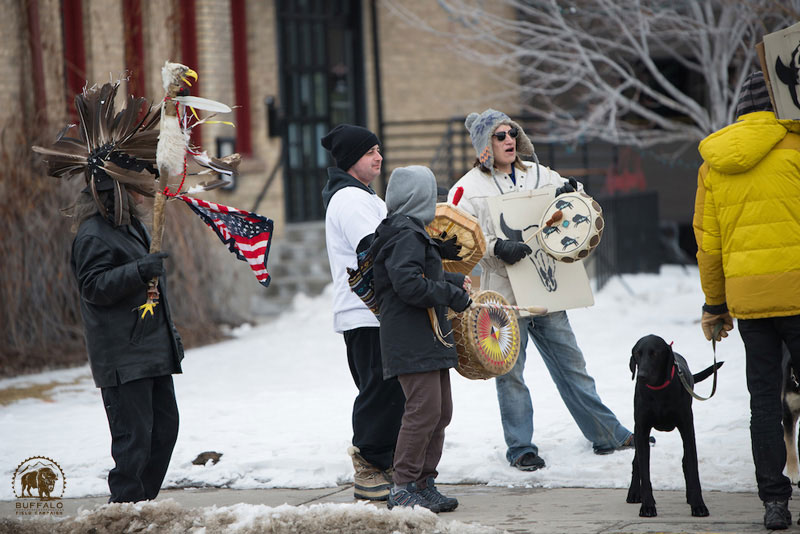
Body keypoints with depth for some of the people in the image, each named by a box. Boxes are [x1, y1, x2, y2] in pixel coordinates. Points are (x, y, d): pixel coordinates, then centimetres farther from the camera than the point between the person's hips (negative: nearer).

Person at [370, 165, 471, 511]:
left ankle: (424, 484, 18)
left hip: (429, 339, 11)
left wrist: (456, 281, 37)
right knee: (424, 409, -13)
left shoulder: (410, 232, 18)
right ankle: (402, 489, -9)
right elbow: (410, 285, -24)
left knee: (441, 411, 12)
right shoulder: (405, 235, -14)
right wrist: (452, 295, -16)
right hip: (411, 339, -11)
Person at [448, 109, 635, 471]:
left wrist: (570, 193, -4)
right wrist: (496, 247, -28)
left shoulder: (536, 174, 11)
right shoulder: (469, 187, -3)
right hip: (503, 293, -4)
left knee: (570, 361, 10)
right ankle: (520, 448, 11)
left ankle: (606, 434, 16)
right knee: (510, 370, 1)